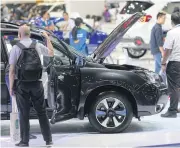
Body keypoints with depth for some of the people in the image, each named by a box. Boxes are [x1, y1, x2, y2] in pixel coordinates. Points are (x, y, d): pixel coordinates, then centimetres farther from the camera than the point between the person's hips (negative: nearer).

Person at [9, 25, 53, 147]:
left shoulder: (16, 48, -5)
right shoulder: (38, 46, 2)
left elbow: (12, 70, -7)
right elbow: (51, 53, 21)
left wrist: (11, 87, -2)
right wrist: (47, 38, 31)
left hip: (21, 84, -2)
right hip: (36, 83, 2)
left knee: (24, 113, 4)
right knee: (42, 111, 10)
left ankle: (25, 141, 5)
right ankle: (48, 139, 13)